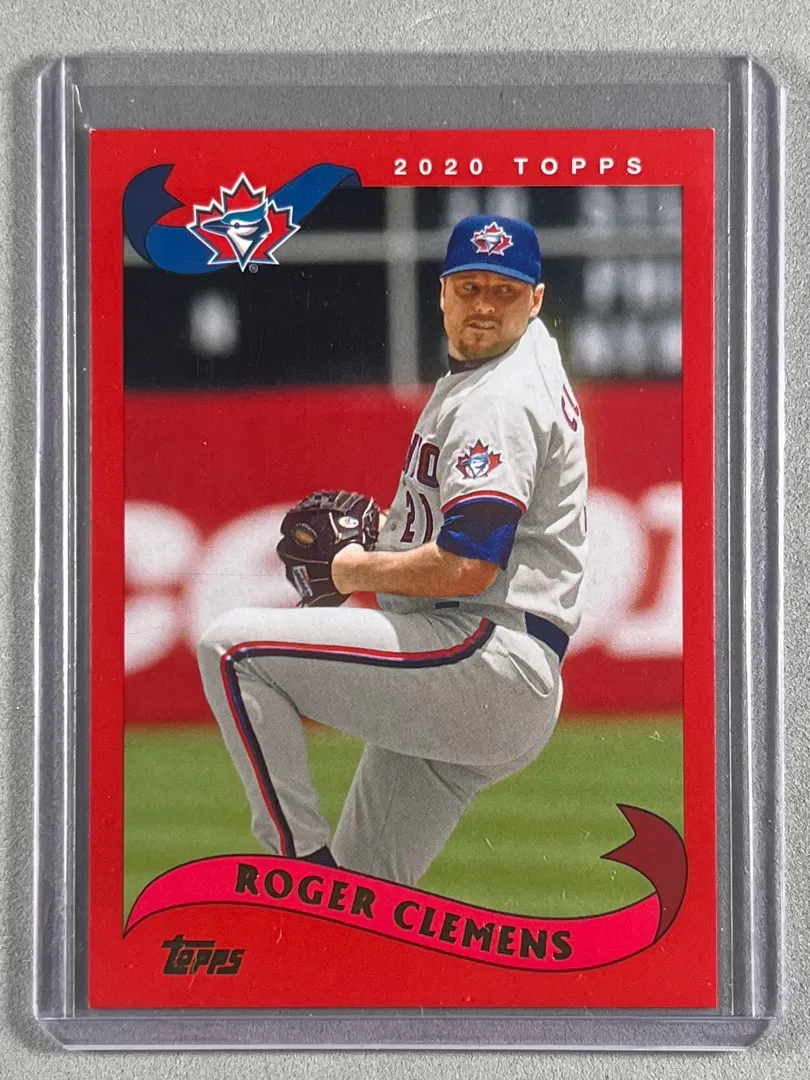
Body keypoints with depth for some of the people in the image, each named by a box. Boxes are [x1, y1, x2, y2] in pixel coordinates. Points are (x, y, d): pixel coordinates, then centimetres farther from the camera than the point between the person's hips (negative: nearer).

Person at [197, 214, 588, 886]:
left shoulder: (500, 398, -12)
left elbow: (465, 569, -22)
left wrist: (361, 571, -5)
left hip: (490, 655, -11)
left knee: (234, 648, -19)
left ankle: (302, 857, -19)